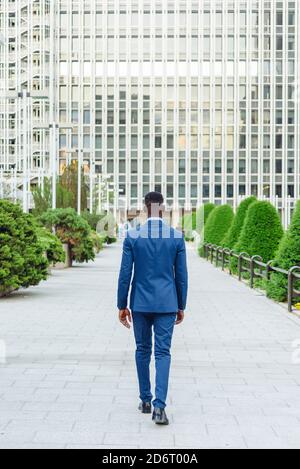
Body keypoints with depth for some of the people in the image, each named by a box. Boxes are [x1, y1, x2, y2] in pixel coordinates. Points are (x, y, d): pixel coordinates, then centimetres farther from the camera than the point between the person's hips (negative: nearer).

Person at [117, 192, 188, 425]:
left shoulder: (132, 237, -6)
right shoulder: (177, 237, -3)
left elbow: (125, 274, -4)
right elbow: (181, 276, 0)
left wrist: (122, 306, 4)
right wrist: (181, 307, 10)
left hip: (140, 303, 0)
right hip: (166, 304, 0)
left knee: (143, 350, 16)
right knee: (163, 353, 0)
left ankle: (146, 400, 24)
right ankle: (159, 405, -12)